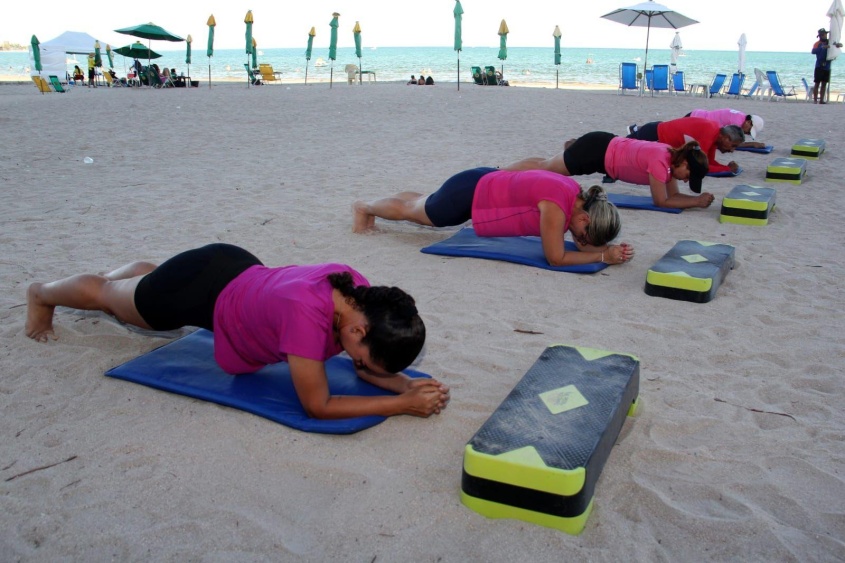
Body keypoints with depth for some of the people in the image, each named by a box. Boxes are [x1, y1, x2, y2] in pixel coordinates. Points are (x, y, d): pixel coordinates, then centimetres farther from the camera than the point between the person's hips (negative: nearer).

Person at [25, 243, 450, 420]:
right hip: (198, 290, -5)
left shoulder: (360, 293, -24)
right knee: (109, 295, 27)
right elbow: (317, 405, -37)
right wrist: (404, 405, -39)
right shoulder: (306, 313, -45)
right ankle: (42, 293, 58)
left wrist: (407, 384, -30)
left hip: (234, 270, 5)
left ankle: (113, 277, 70)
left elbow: (366, 367, -11)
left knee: (146, 278, 39)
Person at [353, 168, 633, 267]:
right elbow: (556, 257, -30)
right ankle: (366, 207, 48)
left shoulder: (578, 196, -10)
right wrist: (604, 256, -28)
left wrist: (611, 248, -18)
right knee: (410, 211, 20)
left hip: (485, 182, 8)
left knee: (421, 204, 31)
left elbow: (583, 243, 0)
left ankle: (367, 206, 55)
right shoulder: (556, 206, -35)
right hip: (468, 196, -8)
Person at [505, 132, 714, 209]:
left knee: (551, 166, 25)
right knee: (545, 167, 7)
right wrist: (697, 201, -21)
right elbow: (661, 201, -23)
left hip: (607, 148, 7)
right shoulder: (660, 161, -29)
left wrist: (697, 197, -9)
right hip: (598, 150, -7)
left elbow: (673, 194, 6)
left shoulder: (672, 155, -2)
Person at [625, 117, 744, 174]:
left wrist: (727, 166, -12)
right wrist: (727, 169, -24)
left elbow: (710, 161, 3)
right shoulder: (709, 132, -32)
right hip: (653, 135, -8)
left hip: (662, 133, 8)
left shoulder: (715, 133, -6)